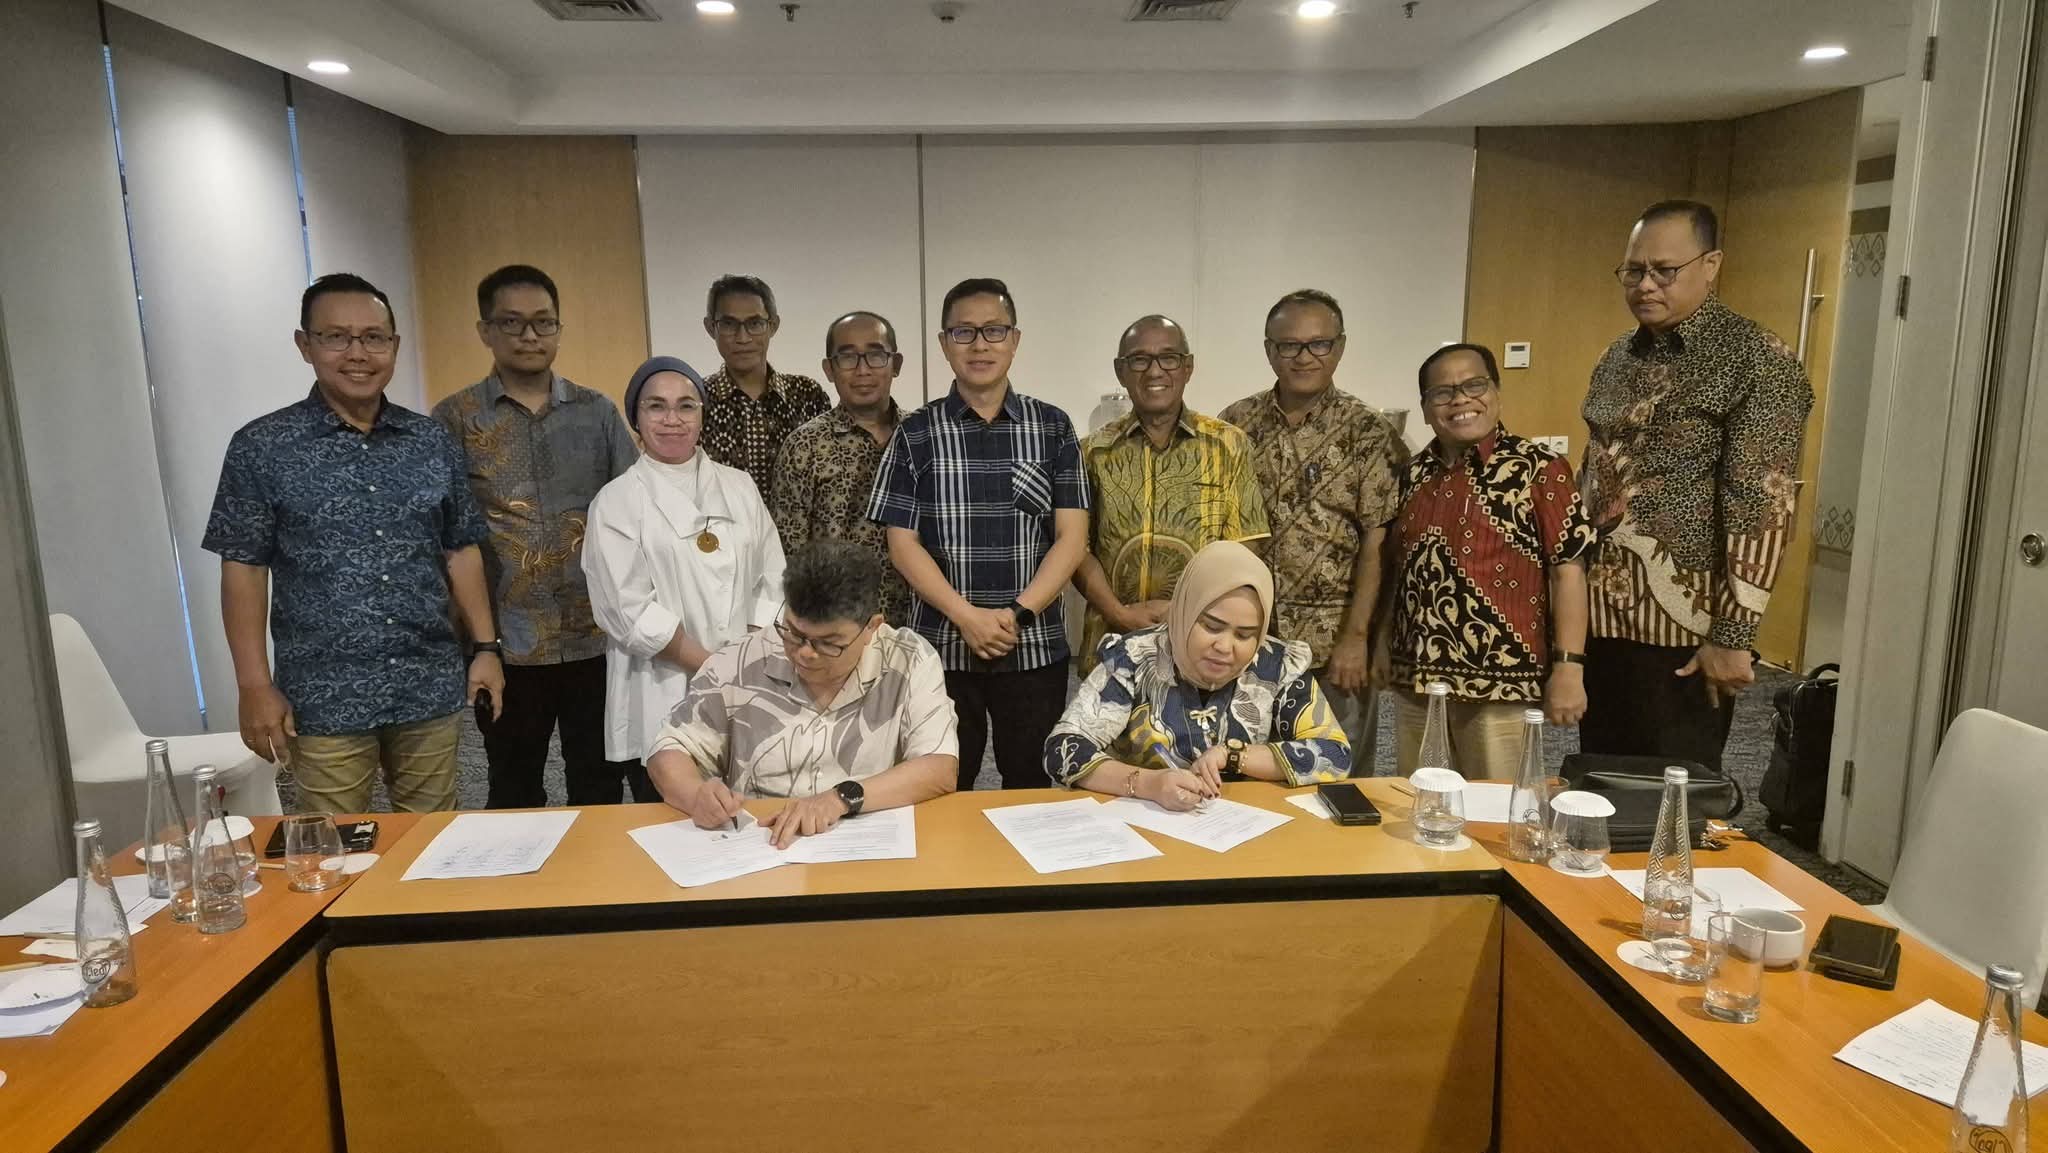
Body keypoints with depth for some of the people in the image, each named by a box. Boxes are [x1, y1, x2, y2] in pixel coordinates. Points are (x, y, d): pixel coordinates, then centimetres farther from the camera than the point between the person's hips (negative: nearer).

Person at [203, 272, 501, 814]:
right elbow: (244, 569, -2)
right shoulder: (261, 447, -3)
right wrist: (255, 685, -6)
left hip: (431, 688, 3)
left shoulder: (432, 441, 5)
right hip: (324, 698, -2)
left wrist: (485, 646, 7)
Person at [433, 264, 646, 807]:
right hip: (506, 642, -1)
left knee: (600, 790, 12)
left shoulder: (598, 412, 7)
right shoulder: (454, 421, 1)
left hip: (598, 637, 1)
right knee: (515, 795, 14)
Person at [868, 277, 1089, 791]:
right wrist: (967, 616, -13)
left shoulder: (1053, 428, 5)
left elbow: (1072, 537, 0)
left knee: (1032, 786, 8)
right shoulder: (916, 433, 3)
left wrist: (1018, 613, -13)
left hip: (1035, 647, 1)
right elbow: (903, 543, -1)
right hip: (940, 646, 0)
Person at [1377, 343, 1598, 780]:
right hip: (1415, 678, 5)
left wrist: (1568, 666, -15)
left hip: (1502, 681, -5)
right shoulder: (1415, 472, 8)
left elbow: (1568, 568, -11)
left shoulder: (1538, 469, -7)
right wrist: (1384, 642, 14)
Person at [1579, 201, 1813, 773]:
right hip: (1598, 611, 6)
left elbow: (1763, 507, -14)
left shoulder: (1757, 361, -9)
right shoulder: (1619, 355, 12)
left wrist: (1732, 636, -17)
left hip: (1682, 624, -6)